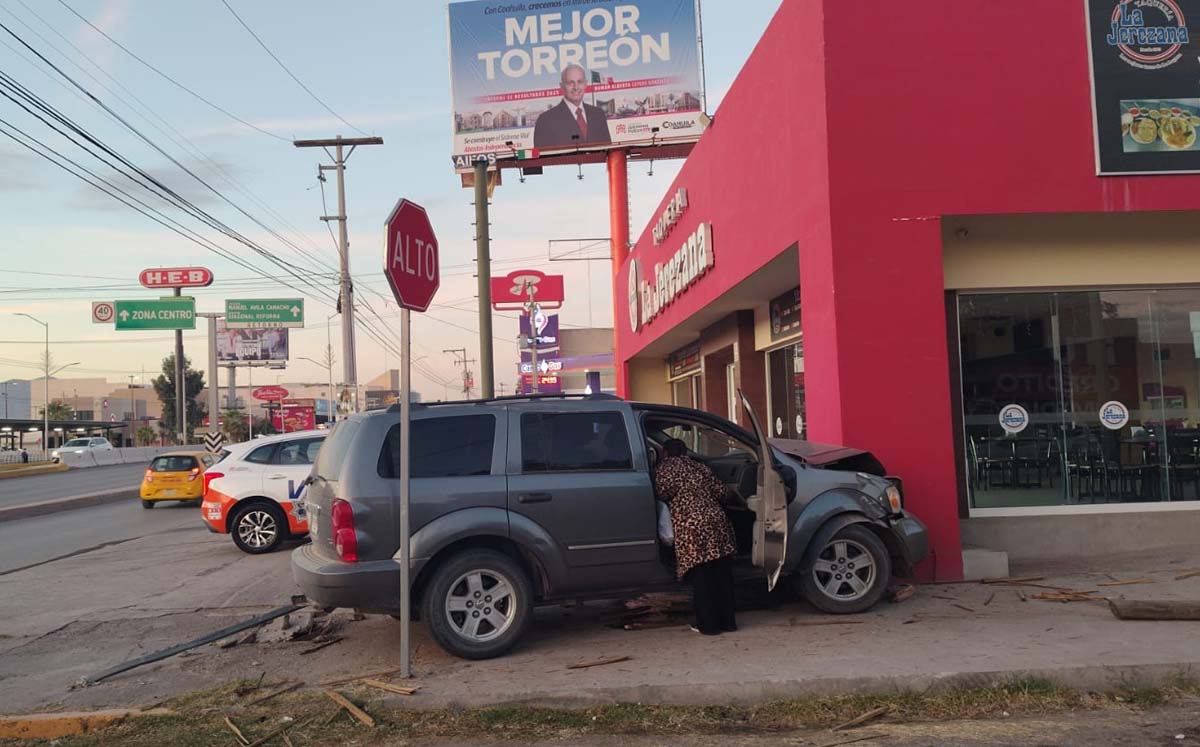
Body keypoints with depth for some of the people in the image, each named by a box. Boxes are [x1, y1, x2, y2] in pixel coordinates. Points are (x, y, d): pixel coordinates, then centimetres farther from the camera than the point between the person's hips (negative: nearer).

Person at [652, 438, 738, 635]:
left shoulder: (666, 468, 5)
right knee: (722, 576, 11)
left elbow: (664, 492, -9)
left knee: (701, 578, 1)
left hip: (692, 526, -6)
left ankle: (708, 625, 6)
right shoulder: (699, 467, 21)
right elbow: (720, 490, 16)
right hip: (717, 520, 6)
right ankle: (727, 621, 18)